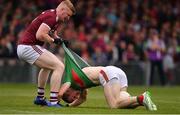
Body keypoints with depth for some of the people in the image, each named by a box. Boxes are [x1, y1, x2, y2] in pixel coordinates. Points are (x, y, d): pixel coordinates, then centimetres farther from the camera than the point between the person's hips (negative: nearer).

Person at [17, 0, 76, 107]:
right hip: (29, 47, -11)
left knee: (48, 65, 35)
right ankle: (53, 101, -19)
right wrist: (53, 40, -12)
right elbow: (40, 35, -26)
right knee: (59, 66, -15)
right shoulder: (51, 17, -16)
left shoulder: (54, 16, 16)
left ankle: (40, 98, 40)